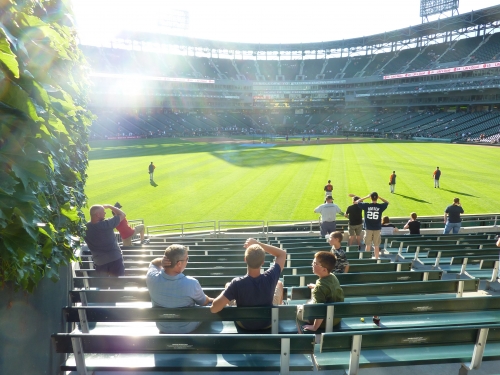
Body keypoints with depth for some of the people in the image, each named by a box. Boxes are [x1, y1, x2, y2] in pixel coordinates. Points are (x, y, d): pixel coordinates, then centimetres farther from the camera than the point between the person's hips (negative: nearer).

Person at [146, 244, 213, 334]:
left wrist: (160, 261, -24)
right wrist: (211, 300, 11)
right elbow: (204, 302, -13)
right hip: (188, 330, -4)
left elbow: (153, 262, 0)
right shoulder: (191, 283, -34)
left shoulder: (152, 278, -26)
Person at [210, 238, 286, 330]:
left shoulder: (237, 284, -36)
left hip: (244, 325, 0)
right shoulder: (270, 278, -31)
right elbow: (282, 253, -15)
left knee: (228, 285, 19)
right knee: (279, 284, 23)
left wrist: (226, 291, -13)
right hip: (268, 323, 1)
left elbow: (214, 309, -31)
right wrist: (258, 243, -20)